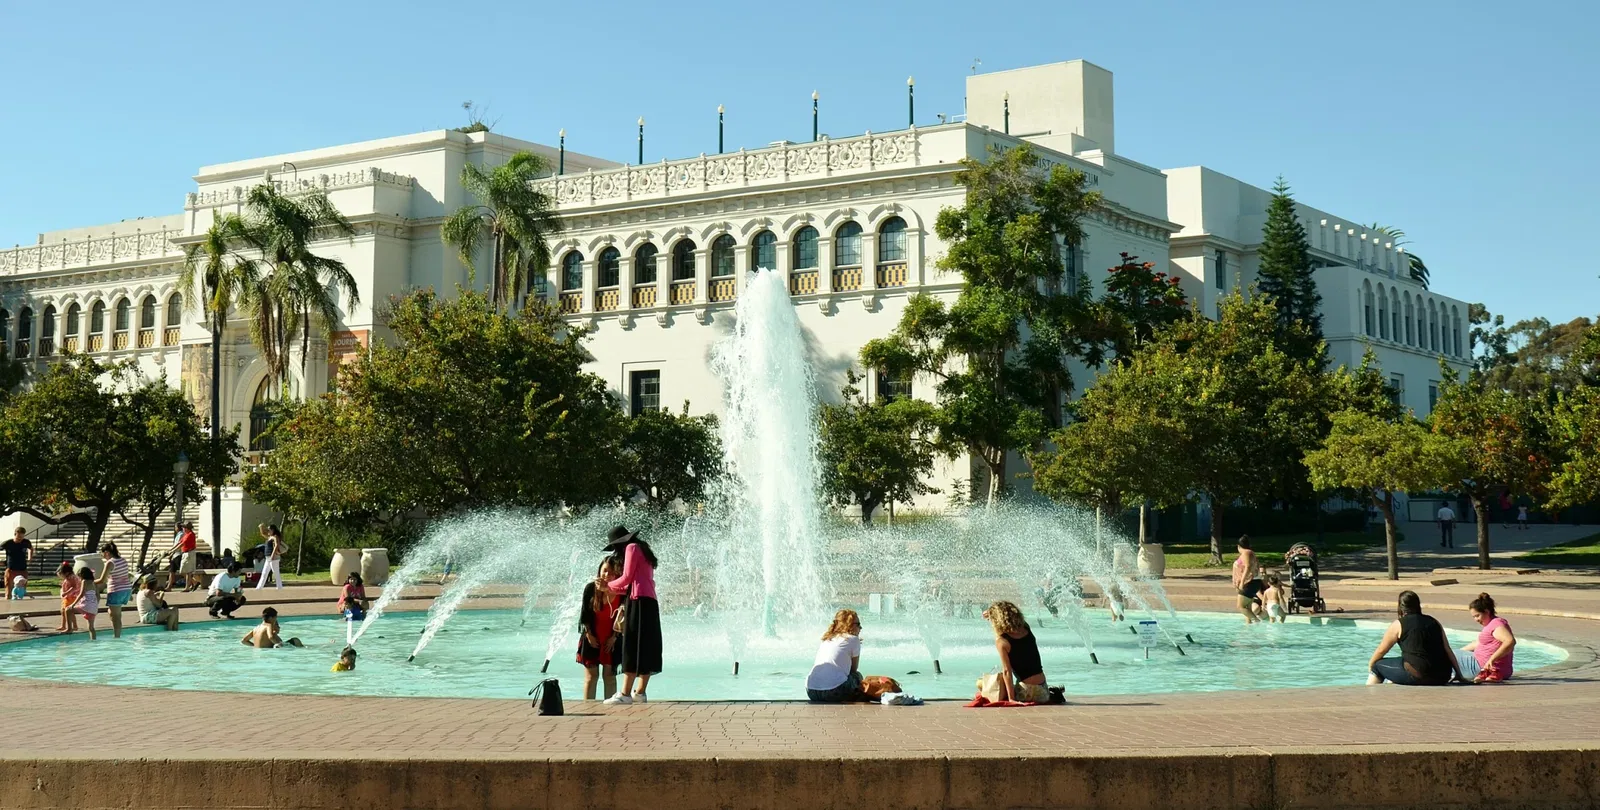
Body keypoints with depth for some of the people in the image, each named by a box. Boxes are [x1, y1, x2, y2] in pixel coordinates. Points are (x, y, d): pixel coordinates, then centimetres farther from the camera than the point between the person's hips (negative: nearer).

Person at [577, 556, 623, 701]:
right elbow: (584, 615, -4)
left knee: (610, 676, 5)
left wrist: (614, 637, -6)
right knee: (591, 676, 1)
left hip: (611, 640, 0)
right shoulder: (591, 588, -9)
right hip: (592, 638, 0)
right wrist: (589, 635, -6)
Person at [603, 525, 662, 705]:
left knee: (633, 647, -12)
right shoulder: (643, 550, 24)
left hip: (639, 601, -10)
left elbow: (627, 578, -9)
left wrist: (609, 585, 7)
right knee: (646, 647, 8)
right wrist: (613, 588, 22)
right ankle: (640, 692, 9)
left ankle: (625, 693, -15)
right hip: (650, 602, 10)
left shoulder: (632, 548, -2)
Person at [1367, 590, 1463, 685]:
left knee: (1378, 665, 16)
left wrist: (1370, 665, 27)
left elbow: (1381, 651, 10)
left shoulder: (1398, 625, 2)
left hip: (1417, 677, -6)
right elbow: (1448, 651, 12)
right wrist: (1459, 674, 16)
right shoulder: (1434, 622, 15)